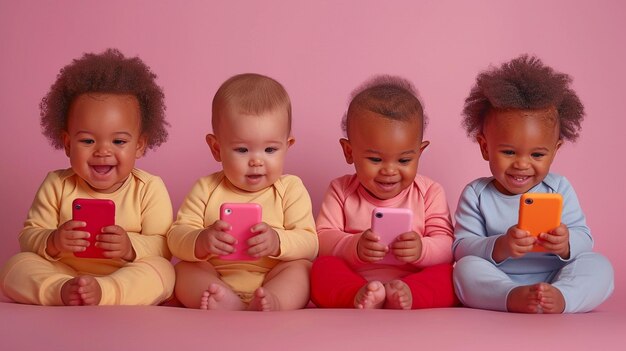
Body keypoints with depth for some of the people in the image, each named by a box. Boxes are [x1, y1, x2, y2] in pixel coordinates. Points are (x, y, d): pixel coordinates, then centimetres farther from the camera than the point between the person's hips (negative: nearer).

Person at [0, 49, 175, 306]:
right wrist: (52, 242, -23)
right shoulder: (57, 186, 2)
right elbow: (28, 236, 0)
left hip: (126, 279, -2)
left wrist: (131, 248, -28)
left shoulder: (149, 188, -4)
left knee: (161, 271, -30)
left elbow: (164, 246, -8)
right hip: (60, 274, 2)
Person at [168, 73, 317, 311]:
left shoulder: (291, 189, 2)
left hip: (275, 282, -1)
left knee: (301, 268, -25)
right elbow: (176, 238, -1)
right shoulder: (206, 190, 5)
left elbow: (310, 244, -7)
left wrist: (277, 242, -30)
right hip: (215, 282, 1)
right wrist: (201, 242, -26)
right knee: (184, 271, -22)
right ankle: (231, 305, -45)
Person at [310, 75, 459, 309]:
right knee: (322, 268, -28)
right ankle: (359, 297, -51)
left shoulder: (430, 193, 8)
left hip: (417, 281, 0)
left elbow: (447, 247, -2)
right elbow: (322, 240, -1)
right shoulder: (341, 191, 9)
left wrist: (421, 250, -25)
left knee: (451, 274, -27)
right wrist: (354, 247, -23)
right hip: (351, 282, 0)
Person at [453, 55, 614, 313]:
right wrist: (500, 247, -28)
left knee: (599, 265, -20)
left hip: (553, 279, 2)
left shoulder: (559, 188, 6)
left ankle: (560, 297, -46)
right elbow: (462, 248, -8)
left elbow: (584, 239, 1)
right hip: (496, 286, -2)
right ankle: (514, 298, -50)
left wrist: (566, 244, -24)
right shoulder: (476, 195, 1)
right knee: (466, 267, -28)